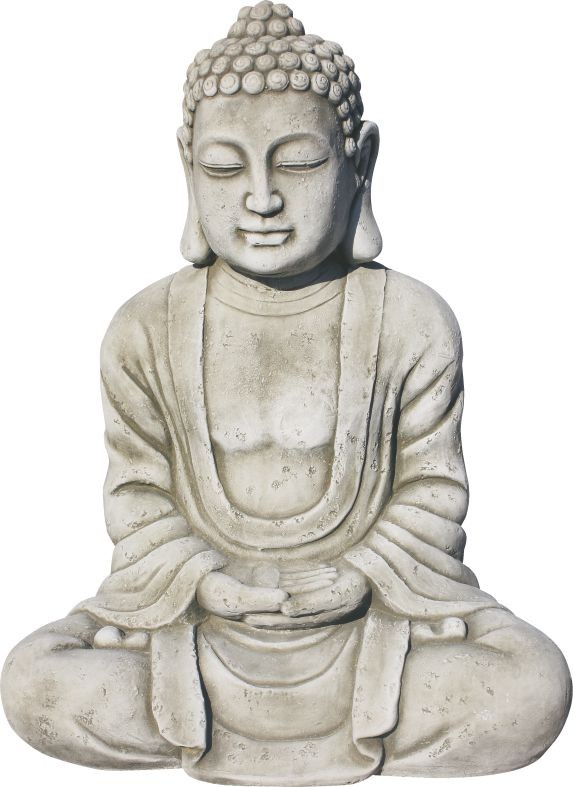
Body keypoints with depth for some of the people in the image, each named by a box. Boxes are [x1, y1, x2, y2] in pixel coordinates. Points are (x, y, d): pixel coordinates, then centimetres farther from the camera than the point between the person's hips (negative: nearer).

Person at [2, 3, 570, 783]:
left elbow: (433, 485, -2)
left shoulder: (412, 322, -7)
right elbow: (138, 491, 1)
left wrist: (361, 575, -18)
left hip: (370, 603, 0)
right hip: (197, 608, 1)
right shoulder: (147, 330, -4)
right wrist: (205, 580, -16)